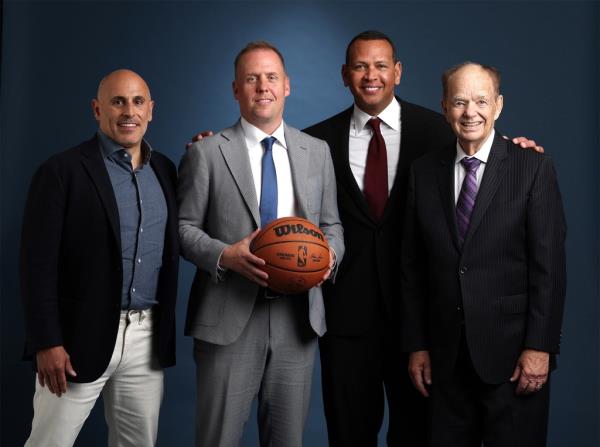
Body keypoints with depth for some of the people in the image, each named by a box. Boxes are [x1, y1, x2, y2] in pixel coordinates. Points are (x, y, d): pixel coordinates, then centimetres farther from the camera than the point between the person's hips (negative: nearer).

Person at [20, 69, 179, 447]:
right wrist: (47, 342, -14)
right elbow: (38, 264, -9)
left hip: (147, 339, 5)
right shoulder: (63, 171, -7)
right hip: (82, 337, -5)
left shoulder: (164, 169, 10)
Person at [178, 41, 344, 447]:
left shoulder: (317, 151, 11)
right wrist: (224, 255, -18)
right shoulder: (206, 153, 1)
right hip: (228, 318, -3)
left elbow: (332, 224, 15)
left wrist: (330, 255, -6)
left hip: (298, 317, 3)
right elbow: (184, 227, 1)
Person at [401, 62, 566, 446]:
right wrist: (417, 345, 5)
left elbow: (549, 266, -8)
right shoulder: (424, 172, 6)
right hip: (447, 354, 3)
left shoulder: (535, 168, -5)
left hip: (512, 351, -3)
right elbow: (414, 267, 7)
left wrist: (540, 347, -12)